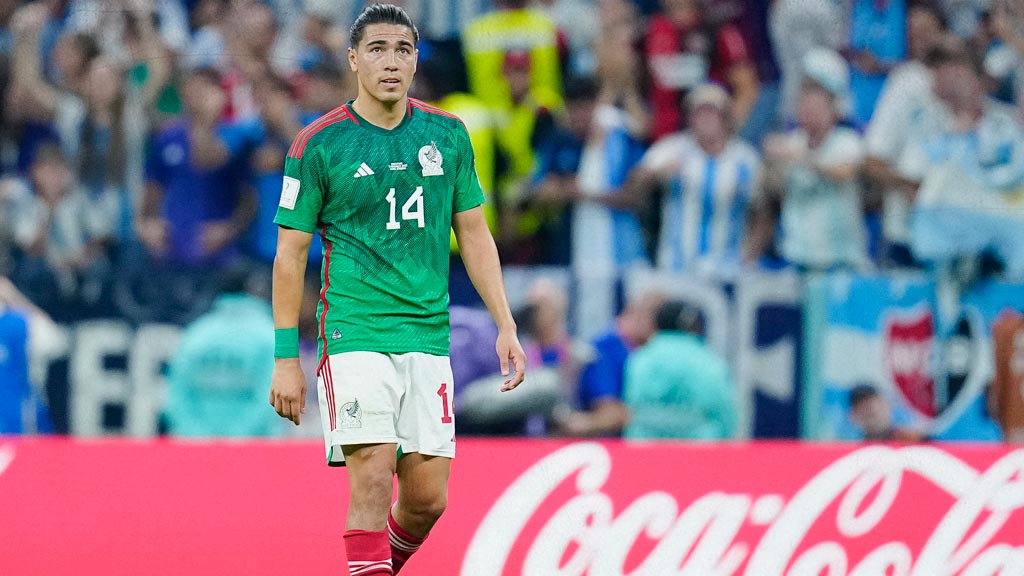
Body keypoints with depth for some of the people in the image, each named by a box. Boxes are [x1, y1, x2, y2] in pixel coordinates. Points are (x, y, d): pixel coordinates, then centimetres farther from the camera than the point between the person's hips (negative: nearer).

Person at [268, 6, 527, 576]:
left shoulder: (448, 134, 9)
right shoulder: (319, 143, -2)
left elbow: (474, 234, 15)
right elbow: (290, 255, 0)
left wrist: (506, 325, 7)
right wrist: (287, 358, -3)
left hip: (427, 335, 4)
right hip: (354, 335, -4)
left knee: (428, 498, 3)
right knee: (373, 478, -16)